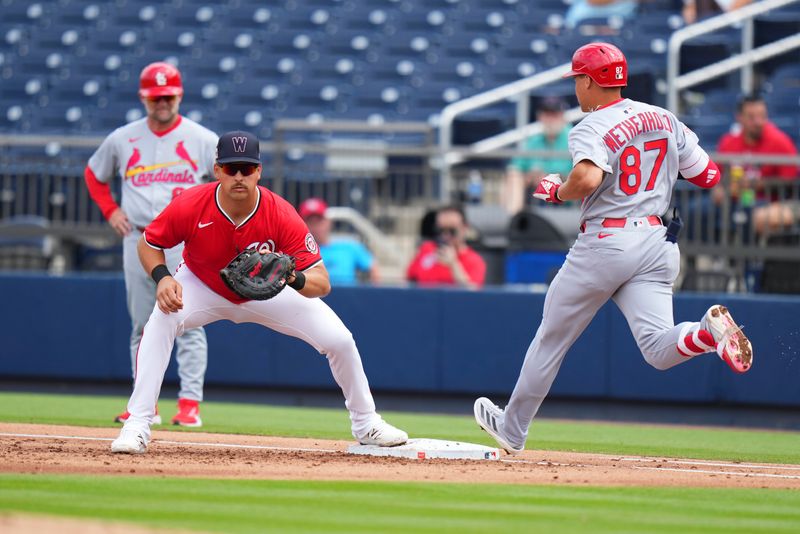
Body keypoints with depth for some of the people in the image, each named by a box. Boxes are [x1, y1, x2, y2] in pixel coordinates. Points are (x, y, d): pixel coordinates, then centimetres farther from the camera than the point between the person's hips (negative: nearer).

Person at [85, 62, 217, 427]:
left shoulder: (202, 139, 2)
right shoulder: (122, 140, 8)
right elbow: (94, 174, 24)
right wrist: (111, 211, 10)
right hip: (138, 242, 3)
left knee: (189, 325, -8)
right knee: (142, 328, 5)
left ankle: (190, 403, -8)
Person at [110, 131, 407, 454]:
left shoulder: (281, 215, -32)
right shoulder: (190, 207, -31)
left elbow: (322, 283, -33)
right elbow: (148, 245, -13)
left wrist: (294, 278, -56)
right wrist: (162, 277, -34)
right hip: (203, 287, -1)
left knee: (339, 340, -9)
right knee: (160, 323, -32)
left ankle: (366, 424, 19)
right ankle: (137, 426, -26)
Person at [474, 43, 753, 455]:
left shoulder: (590, 130, -10)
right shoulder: (664, 119, 9)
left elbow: (587, 178, -31)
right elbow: (708, 175, 10)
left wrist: (558, 192, -9)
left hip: (605, 243, -5)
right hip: (657, 243, 5)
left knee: (551, 339, 13)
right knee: (659, 351, -6)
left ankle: (512, 429, 25)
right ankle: (709, 331, -37)